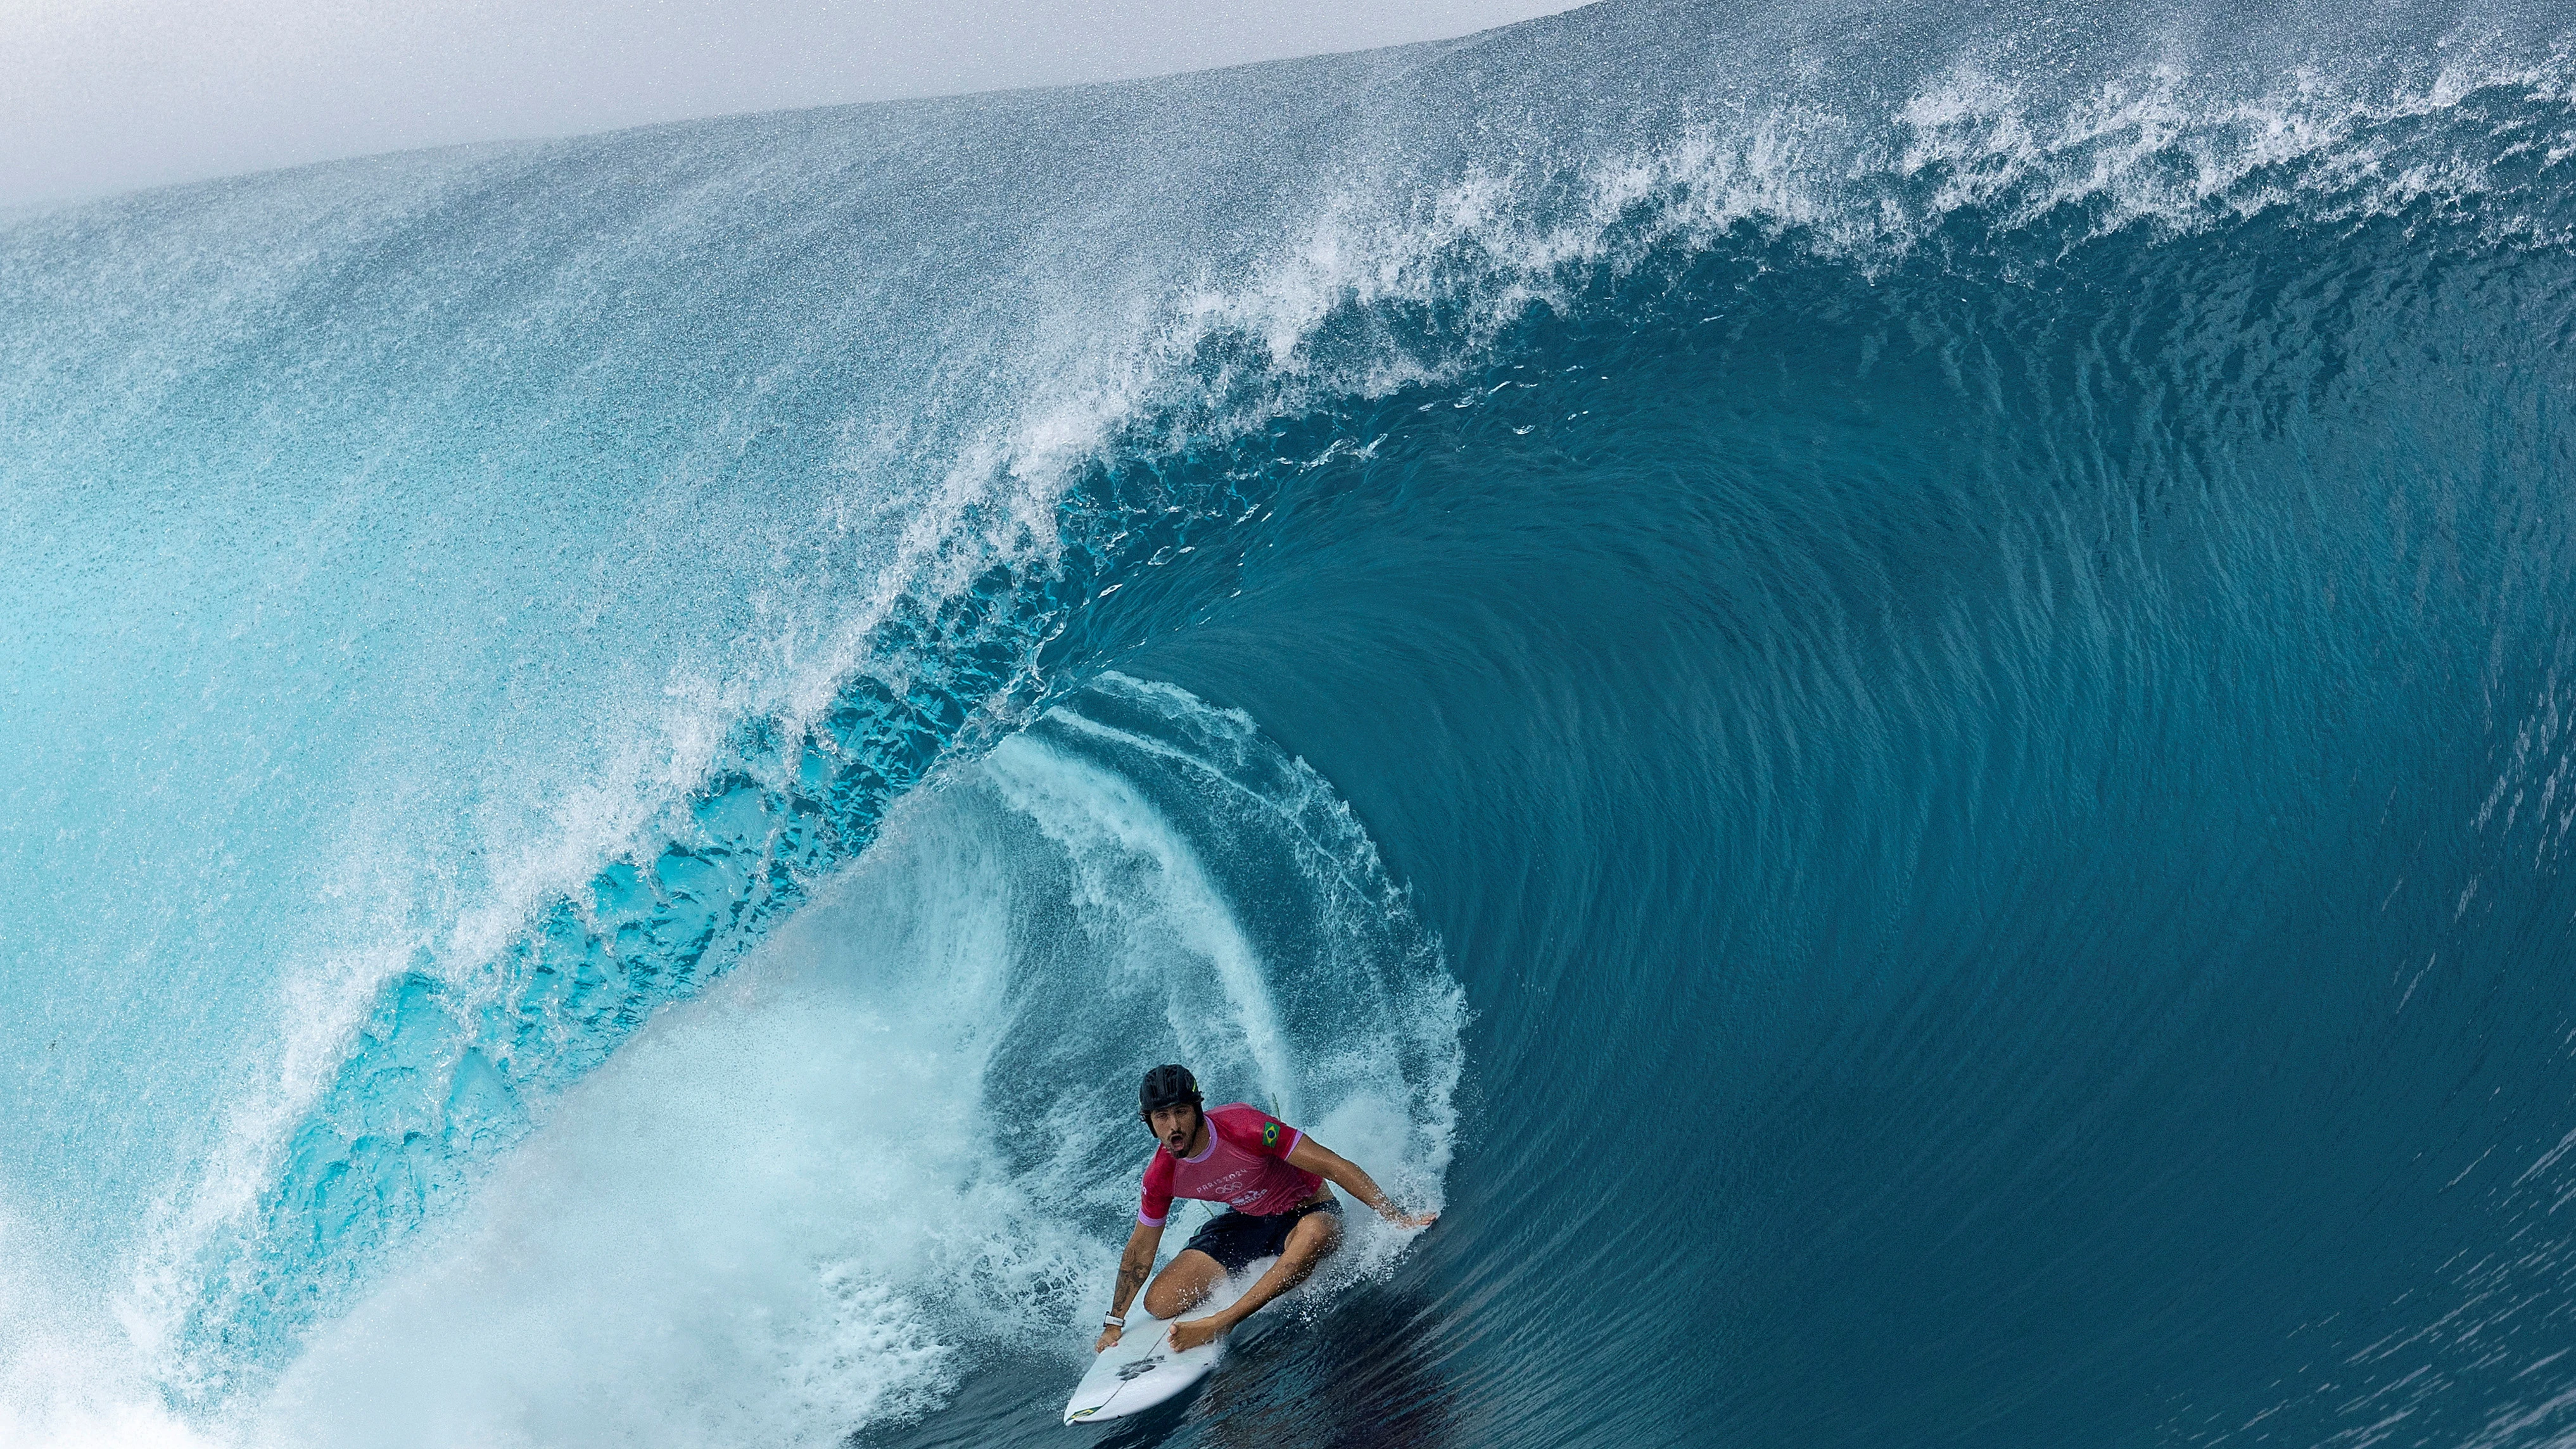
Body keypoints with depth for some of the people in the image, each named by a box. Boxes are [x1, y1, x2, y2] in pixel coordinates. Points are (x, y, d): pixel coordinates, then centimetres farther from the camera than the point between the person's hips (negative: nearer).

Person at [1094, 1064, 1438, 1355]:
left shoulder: (1242, 1126, -32)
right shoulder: (1161, 1176, -14)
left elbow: (1331, 1165, -30)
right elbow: (1141, 1247, 3)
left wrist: (1394, 1216, -31)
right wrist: (1114, 1324, 7)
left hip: (1307, 1211, -4)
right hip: (1247, 1221, 5)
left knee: (1313, 1235, -43)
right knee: (1159, 1304, -7)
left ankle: (1221, 1323, -33)